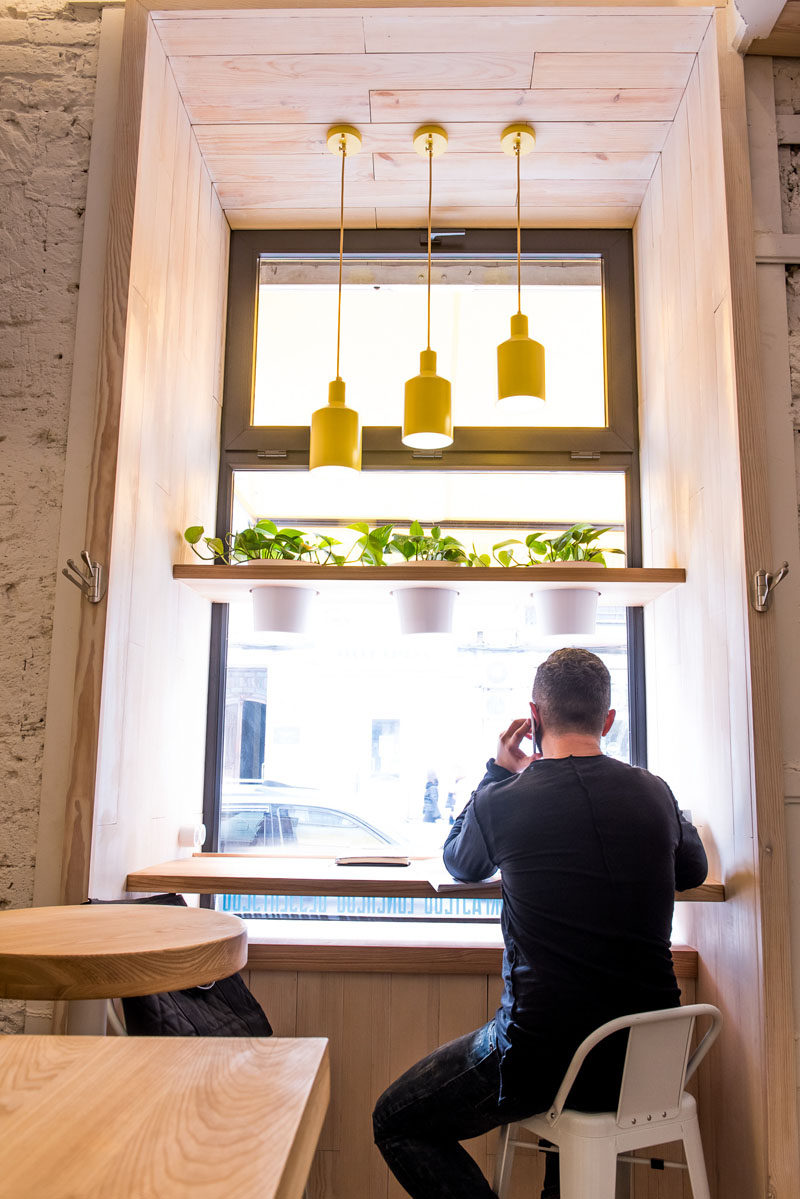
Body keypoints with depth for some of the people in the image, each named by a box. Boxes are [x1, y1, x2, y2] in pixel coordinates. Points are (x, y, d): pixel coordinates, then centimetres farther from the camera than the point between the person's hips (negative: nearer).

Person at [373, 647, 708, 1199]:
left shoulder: (502, 802, -13)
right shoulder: (655, 793, -3)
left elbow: (461, 863, 11)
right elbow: (693, 871, 20)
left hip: (544, 1053, -5)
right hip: (650, 1061, 5)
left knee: (395, 1123, 14)